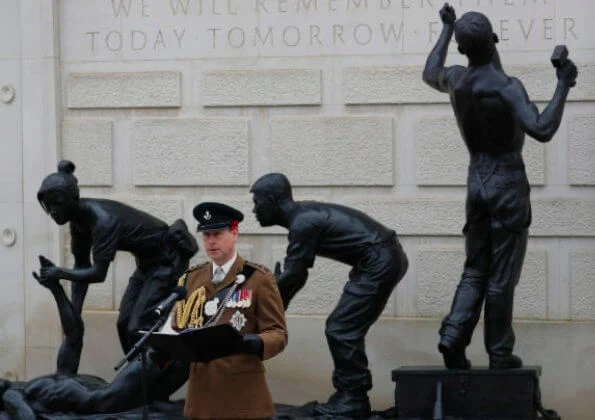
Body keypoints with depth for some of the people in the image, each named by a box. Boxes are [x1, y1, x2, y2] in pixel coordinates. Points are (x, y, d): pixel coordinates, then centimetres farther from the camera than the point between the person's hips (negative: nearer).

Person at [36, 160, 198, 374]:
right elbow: (82, 267, 1)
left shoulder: (102, 219, -31)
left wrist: (60, 273, -36)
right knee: (124, 324, 7)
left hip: (167, 260, -9)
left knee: (138, 327, -14)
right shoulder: (79, 220, -4)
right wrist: (74, 314, -3)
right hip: (148, 262, 9)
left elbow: (99, 273, -34)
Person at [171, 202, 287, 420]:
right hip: (202, 393, 4)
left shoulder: (259, 279, -2)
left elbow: (278, 334, -6)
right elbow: (178, 329, 13)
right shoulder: (191, 279, 12)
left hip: (244, 395, -4)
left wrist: (253, 342, -28)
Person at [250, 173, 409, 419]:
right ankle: (351, 396, 18)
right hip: (385, 258, 10)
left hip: (379, 262, -10)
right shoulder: (303, 215, 15)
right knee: (345, 329, 14)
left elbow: (292, 277, -13)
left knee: (341, 330, -7)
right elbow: (296, 275, 21)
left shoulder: (303, 223, -15)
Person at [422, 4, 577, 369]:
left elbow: (430, 74, 27)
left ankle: (453, 337, -4)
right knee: (502, 276, 0)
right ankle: (500, 354, 5)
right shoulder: (506, 87, -18)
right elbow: (542, 130, -29)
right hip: (508, 181, -6)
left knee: (475, 270, 13)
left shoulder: (457, 80, 2)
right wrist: (563, 86, -21)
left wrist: (447, 30, 36)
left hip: (477, 180, 6)